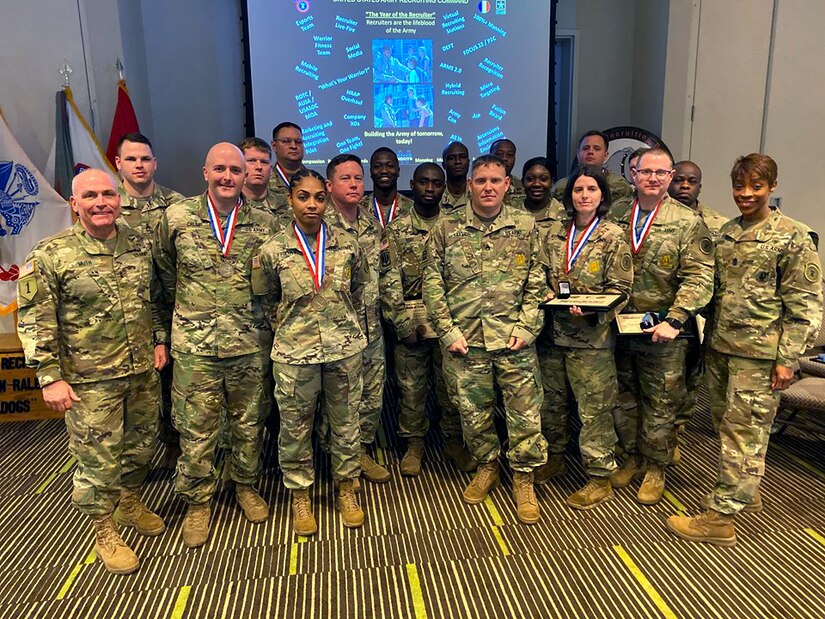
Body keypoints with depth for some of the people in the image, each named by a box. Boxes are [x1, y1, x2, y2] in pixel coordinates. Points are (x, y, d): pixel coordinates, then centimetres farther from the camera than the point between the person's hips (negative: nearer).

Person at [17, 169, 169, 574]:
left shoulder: (140, 244, 3)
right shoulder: (49, 255, -11)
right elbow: (35, 321, -10)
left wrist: (160, 340, 8)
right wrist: (50, 377, -14)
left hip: (144, 372, 5)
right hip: (90, 380, -4)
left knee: (141, 445, 19)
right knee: (98, 459, 7)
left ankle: (130, 503, 44)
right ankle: (104, 533, 28)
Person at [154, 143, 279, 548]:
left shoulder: (264, 223, 0)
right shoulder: (176, 217, -2)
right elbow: (164, 271, 12)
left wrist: (258, 310, 1)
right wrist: (188, 308, 13)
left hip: (251, 342, 1)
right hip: (194, 343, -1)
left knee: (249, 422, 14)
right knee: (196, 428, 7)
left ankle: (246, 486, 36)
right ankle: (197, 502, 26)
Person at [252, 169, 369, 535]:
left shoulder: (347, 245, -2)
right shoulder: (272, 251, -6)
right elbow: (267, 300, 8)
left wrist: (342, 323, 10)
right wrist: (289, 326, 6)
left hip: (345, 348, 2)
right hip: (294, 353, -1)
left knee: (346, 422, 13)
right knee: (295, 427, 10)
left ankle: (346, 488, 34)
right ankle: (299, 495, 31)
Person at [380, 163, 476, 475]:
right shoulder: (395, 230, 2)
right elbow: (389, 281, -4)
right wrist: (403, 323, -12)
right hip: (410, 322, -1)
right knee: (411, 387, 8)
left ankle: (454, 441, 27)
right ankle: (414, 444, 25)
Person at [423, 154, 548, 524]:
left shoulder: (526, 227, 4)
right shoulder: (446, 229, 2)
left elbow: (536, 284, 5)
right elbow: (432, 284, 1)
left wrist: (526, 327, -5)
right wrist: (448, 331, -6)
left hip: (514, 341, 0)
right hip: (464, 341, 0)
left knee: (525, 414, 5)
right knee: (473, 413, 13)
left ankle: (524, 479, 26)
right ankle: (486, 467, 37)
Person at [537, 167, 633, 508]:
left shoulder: (614, 237, -5)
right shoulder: (554, 232, 8)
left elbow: (619, 289, -7)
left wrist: (591, 311, -21)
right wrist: (546, 293, -5)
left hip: (592, 335, -5)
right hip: (553, 331, 5)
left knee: (594, 409, 1)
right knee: (551, 400, 17)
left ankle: (600, 478, 16)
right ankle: (554, 457, 38)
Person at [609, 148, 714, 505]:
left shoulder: (688, 223, -5)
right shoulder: (616, 218, 5)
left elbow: (699, 278, -11)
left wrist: (674, 320, -21)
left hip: (662, 332, -3)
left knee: (660, 403, 8)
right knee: (624, 398, 15)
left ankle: (655, 466, 27)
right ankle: (632, 456, 35)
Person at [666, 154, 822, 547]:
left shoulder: (793, 238, -6)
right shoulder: (726, 232, 11)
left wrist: (787, 359, -12)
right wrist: (708, 337, 14)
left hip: (758, 353, -7)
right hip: (720, 346, 7)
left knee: (744, 432, -2)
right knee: (724, 423, 15)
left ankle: (720, 518, 5)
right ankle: (745, 493, 35)